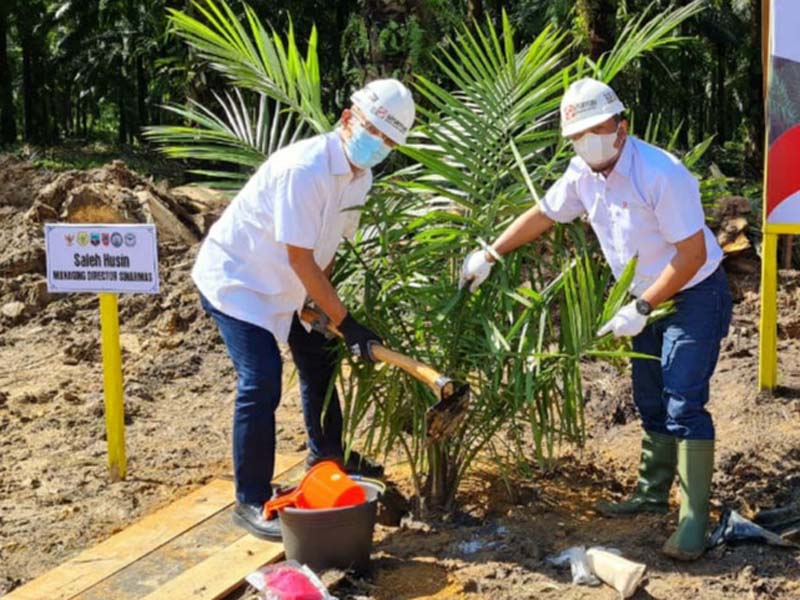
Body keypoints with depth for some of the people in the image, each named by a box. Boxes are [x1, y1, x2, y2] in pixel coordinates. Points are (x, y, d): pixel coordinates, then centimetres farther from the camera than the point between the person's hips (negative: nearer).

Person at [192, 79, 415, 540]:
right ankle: (251, 502, -5)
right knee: (262, 382, -17)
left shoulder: (360, 176, -3)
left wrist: (322, 306, -2)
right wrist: (347, 323, -25)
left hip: (284, 285, 10)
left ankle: (327, 454, 44)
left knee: (320, 359, 21)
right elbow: (300, 259, -29)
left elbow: (332, 242, 4)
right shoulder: (303, 169, -30)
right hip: (235, 279, -10)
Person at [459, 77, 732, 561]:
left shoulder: (661, 174, -27)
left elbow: (692, 254, -26)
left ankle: (694, 519, -7)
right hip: (650, 297, 8)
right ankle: (653, 493, 30)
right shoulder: (584, 174, -4)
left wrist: (639, 310, -24)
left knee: (683, 404, -13)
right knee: (650, 401, 15)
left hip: (697, 294, -8)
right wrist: (489, 257, 10)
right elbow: (543, 215, 11)